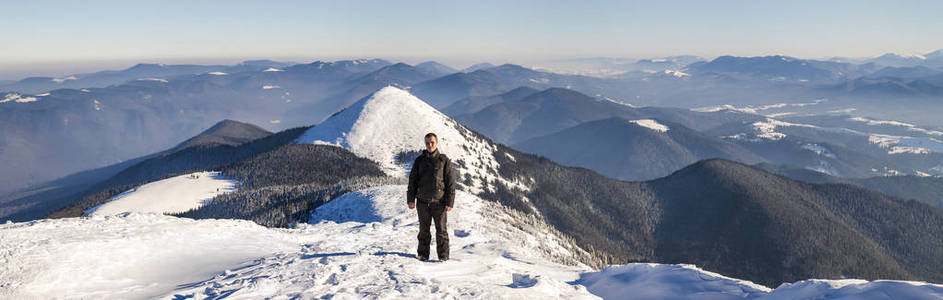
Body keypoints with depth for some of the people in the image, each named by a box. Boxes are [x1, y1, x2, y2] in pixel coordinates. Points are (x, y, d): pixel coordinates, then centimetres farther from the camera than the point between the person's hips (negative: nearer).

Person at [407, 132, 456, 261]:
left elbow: (450, 182, 1)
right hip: (422, 201, 2)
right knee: (424, 230, 8)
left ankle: (443, 256, 6)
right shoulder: (419, 160, 9)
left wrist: (450, 202, -6)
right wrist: (410, 199, 2)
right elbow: (412, 180, 11)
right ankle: (423, 254, 17)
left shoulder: (444, 160, 3)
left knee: (441, 230, -1)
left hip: (439, 201, -2)